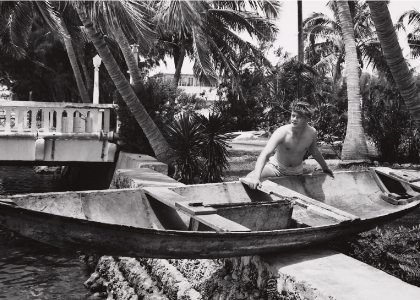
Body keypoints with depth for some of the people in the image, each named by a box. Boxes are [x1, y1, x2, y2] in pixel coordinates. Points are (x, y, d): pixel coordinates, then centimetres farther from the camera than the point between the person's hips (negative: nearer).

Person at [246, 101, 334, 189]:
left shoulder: (312, 133, -14)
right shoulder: (282, 132, -27)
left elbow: (314, 151, 9)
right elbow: (265, 154, -38)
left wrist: (325, 168, 24)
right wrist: (256, 177, -54)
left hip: (297, 171, 4)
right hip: (276, 168, -4)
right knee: (250, 178, -26)